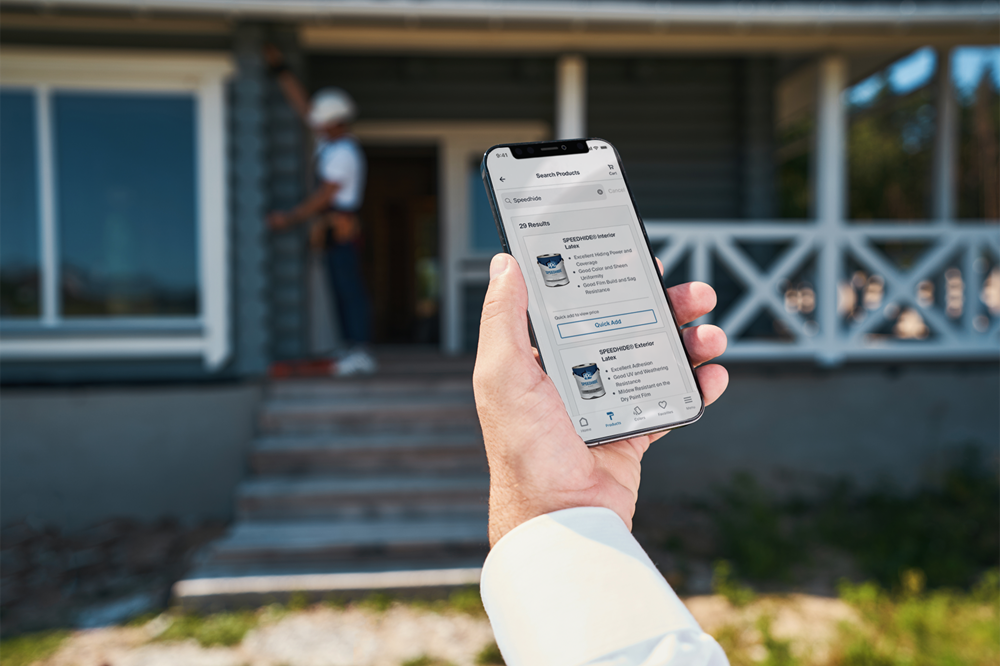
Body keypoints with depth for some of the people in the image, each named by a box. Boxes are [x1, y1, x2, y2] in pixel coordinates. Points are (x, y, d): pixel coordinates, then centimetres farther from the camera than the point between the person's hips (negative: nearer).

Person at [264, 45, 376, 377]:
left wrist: (290, 218, -9)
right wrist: (278, 66, 18)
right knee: (343, 292, 7)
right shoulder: (331, 138, 14)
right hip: (333, 230, 10)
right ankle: (356, 351, 10)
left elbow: (324, 196, -15)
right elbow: (299, 101, 19)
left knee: (351, 290, -10)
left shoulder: (343, 153, -13)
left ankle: (361, 355, -9)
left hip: (341, 229, -10)